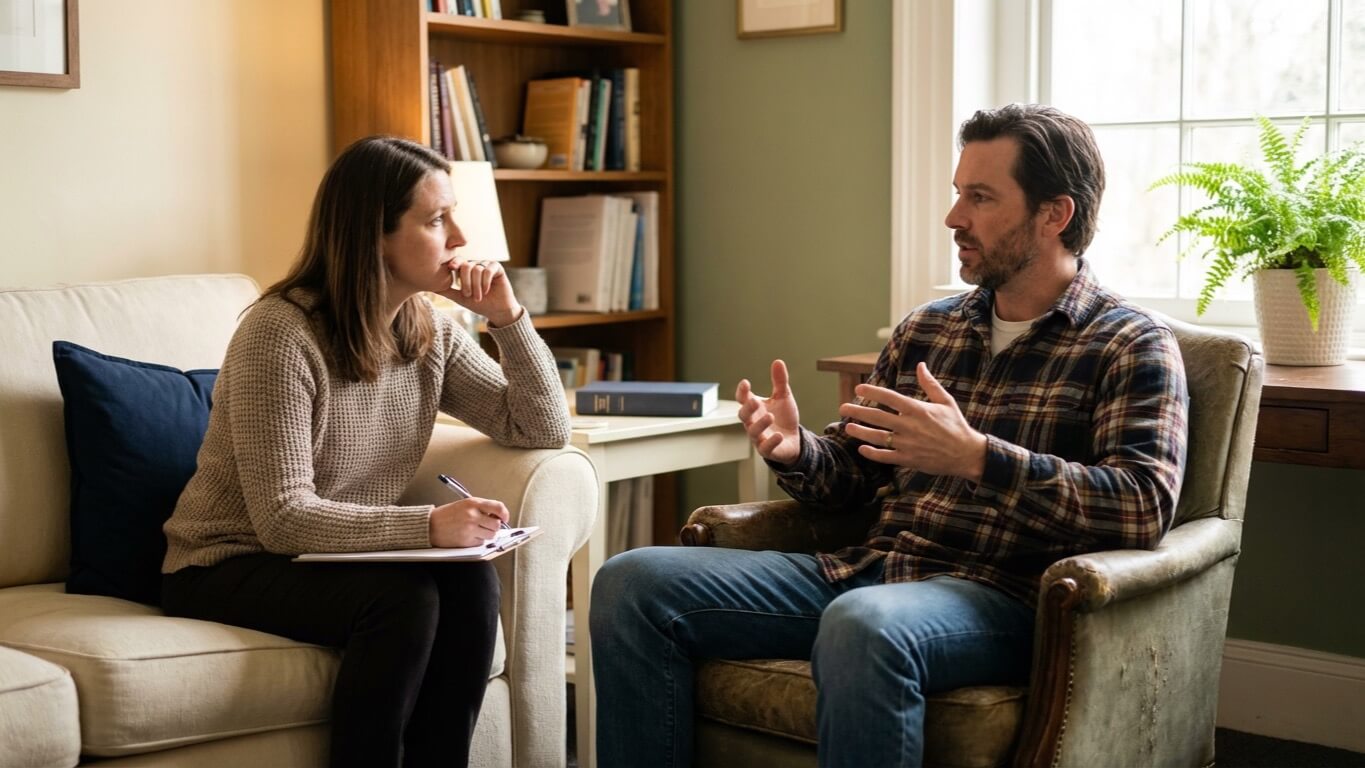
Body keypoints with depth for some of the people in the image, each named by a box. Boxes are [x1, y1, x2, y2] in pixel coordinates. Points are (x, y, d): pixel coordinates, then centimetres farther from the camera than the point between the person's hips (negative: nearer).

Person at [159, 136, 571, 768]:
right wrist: (428, 525, -36)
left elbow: (544, 429, 3)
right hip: (232, 567, -6)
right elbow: (283, 518, -25)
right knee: (402, 598, -30)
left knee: (469, 580, -22)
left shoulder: (432, 332, 0)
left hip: (338, 556, 6)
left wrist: (507, 318, -10)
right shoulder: (280, 333, -20)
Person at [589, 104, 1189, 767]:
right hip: (866, 568, 7)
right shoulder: (924, 330, 19)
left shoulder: (1133, 347, 1)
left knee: (862, 624, -41)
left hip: (997, 595, -6)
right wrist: (795, 451, -3)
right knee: (631, 582, -8)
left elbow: (1145, 506, -15)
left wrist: (976, 456, -24)